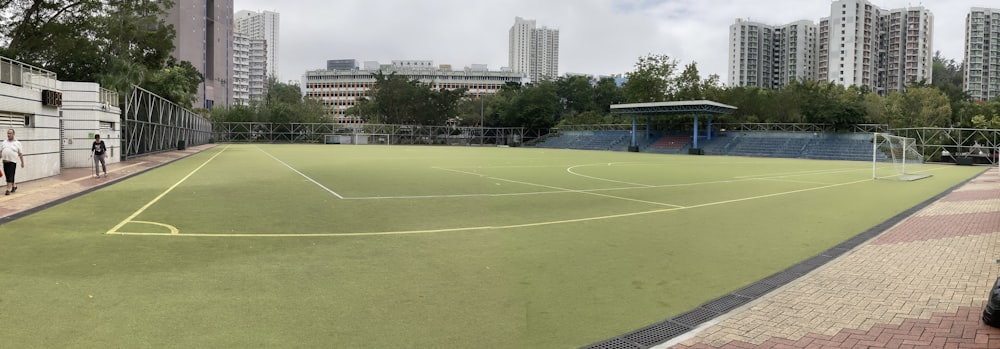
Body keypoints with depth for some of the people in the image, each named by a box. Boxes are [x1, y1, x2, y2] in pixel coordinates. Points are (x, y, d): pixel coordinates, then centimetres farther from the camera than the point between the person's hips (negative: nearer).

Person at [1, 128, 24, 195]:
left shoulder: (17, 143, 2)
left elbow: (20, 154, 2)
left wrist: (22, 162, 2)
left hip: (12, 162, -4)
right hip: (5, 161, 4)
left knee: (10, 176, -8)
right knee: (7, 176, 10)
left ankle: (8, 189, -9)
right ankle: (14, 185, 29)